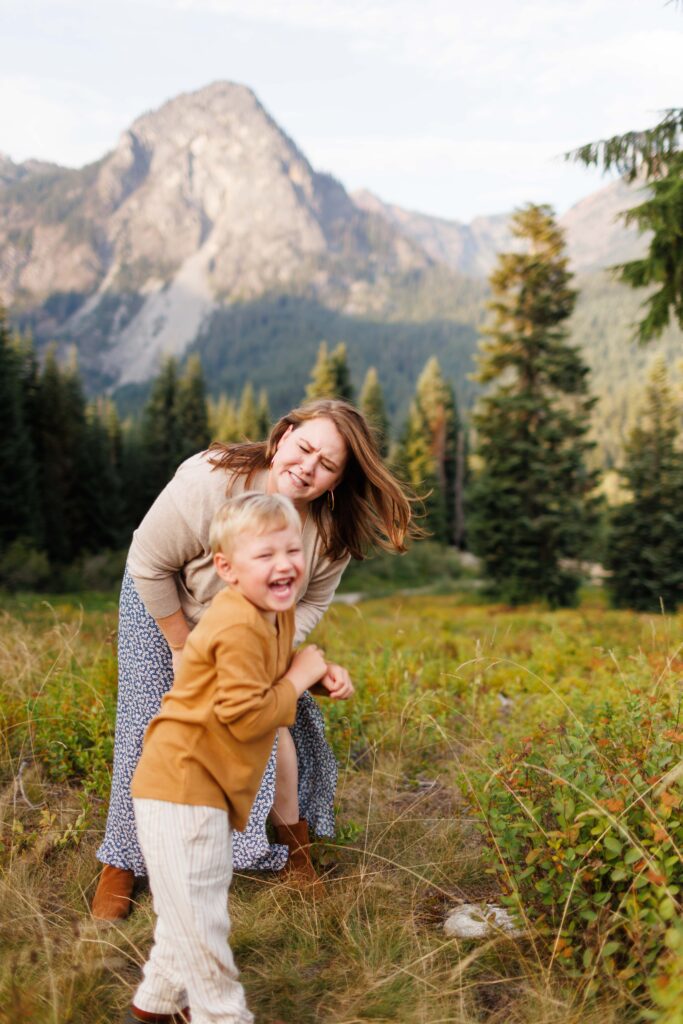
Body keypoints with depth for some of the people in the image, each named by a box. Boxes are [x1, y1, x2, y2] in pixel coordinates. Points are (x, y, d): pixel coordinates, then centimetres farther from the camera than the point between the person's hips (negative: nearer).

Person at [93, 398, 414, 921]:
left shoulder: (331, 531, -24)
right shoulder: (210, 481, -37)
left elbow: (309, 604, -9)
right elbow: (148, 565, -25)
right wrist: (184, 649, -17)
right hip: (166, 607, -2)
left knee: (276, 731, -5)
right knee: (152, 734, -5)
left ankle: (297, 861, 18)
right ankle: (121, 867, 17)